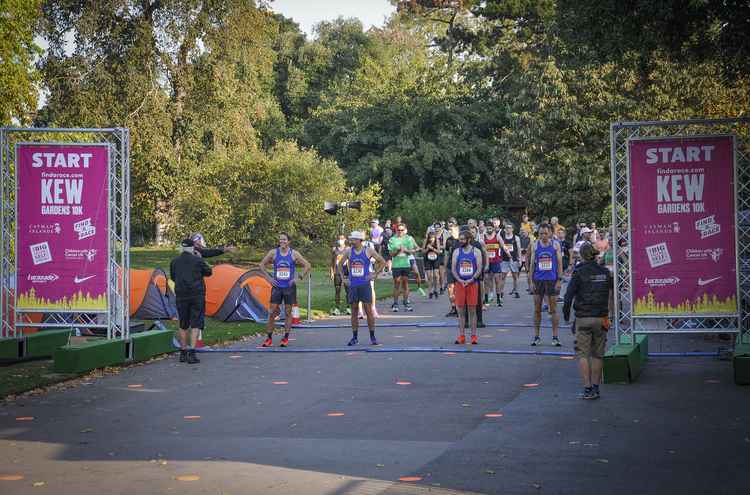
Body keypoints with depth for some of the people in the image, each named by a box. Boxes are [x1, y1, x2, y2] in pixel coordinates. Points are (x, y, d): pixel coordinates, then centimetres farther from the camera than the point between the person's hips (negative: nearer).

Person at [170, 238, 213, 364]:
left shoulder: (174, 262, 4)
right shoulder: (197, 260, -5)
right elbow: (208, 272, 9)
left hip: (181, 296, 3)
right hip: (197, 296, -3)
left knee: (183, 325, 14)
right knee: (196, 324, -1)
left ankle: (183, 353, 20)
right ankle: (191, 353, -11)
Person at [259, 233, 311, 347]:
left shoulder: (294, 254, -2)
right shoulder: (273, 252, 1)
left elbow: (307, 266, 3)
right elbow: (262, 264, 11)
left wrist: (300, 278, -4)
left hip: (289, 287, -1)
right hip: (277, 287, 1)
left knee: (288, 312, 3)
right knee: (272, 312, -2)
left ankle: (286, 338, 10)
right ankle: (269, 338, 4)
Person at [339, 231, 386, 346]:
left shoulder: (368, 251, -3)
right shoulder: (349, 251, 5)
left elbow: (382, 262, 3)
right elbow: (340, 265, 17)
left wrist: (375, 274, -2)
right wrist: (343, 278, 8)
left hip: (365, 284, -3)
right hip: (352, 285, 3)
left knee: (368, 310, -3)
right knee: (354, 311, 5)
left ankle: (372, 337, 5)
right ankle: (354, 337, 10)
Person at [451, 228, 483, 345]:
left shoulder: (476, 251, 1)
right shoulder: (456, 252, 7)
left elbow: (479, 269, -4)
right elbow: (453, 268, 3)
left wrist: (471, 280, -16)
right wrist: (460, 280, -12)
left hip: (472, 283, -2)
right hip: (459, 283, 2)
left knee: (472, 310, 1)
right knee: (461, 311, 2)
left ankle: (473, 336, 6)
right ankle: (461, 336, 7)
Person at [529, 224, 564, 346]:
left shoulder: (555, 245, 2)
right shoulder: (535, 245, 5)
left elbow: (559, 263, 2)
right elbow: (532, 264, 6)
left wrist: (559, 280, -7)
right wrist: (532, 281, -1)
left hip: (552, 280, -1)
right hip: (538, 280, 1)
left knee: (553, 309, 1)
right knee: (537, 309, 4)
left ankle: (555, 337, 5)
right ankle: (536, 336, 10)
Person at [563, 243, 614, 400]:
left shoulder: (579, 273, -7)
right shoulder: (605, 272, 5)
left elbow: (569, 295, -8)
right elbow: (611, 294, 9)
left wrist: (566, 313, 5)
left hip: (583, 318, -4)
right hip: (601, 318, 4)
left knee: (583, 354, 1)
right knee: (597, 354, 12)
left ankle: (587, 389, -7)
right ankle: (595, 387, 14)